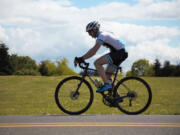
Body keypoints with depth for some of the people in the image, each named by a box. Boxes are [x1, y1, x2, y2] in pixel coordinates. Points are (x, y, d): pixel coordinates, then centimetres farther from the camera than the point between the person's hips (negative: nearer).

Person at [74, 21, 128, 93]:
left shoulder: (101, 35, -15)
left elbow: (93, 51, -24)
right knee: (107, 75, 10)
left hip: (120, 53, -10)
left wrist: (81, 59, -25)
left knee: (97, 63, -19)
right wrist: (81, 58, 11)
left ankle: (107, 84, -19)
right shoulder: (102, 35, 16)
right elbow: (93, 51, 18)